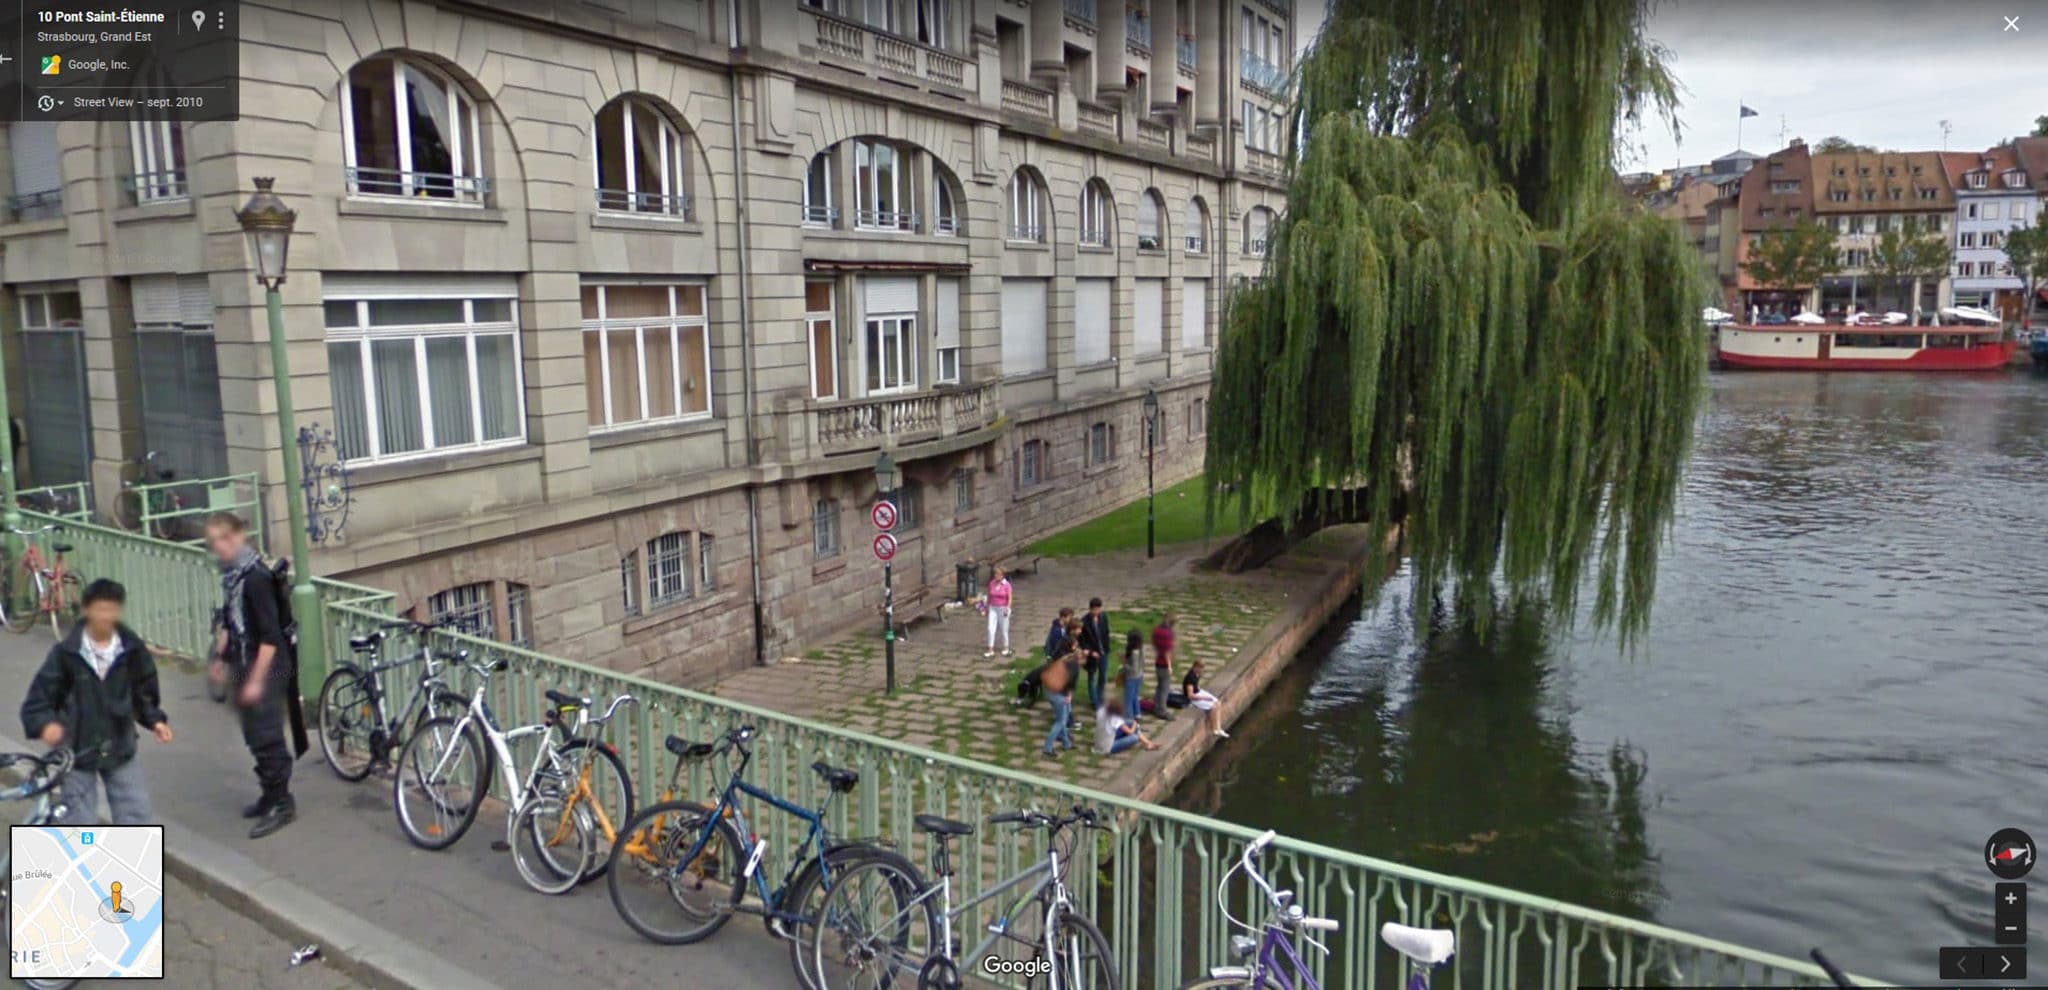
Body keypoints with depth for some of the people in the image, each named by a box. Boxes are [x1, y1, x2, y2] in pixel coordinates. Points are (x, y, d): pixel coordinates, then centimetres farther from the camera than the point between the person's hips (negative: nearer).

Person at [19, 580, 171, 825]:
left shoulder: (132, 649, -6)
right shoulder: (66, 652, -12)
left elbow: (144, 694, 7)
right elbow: (37, 699, -8)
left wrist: (155, 720, -8)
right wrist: (46, 723, -27)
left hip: (120, 749, 2)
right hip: (78, 751, -1)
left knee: (138, 819, 1)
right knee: (78, 824, 5)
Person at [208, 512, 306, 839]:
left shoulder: (255, 577, -21)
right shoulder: (230, 573, 6)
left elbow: (271, 635, -22)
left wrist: (256, 680, -21)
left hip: (266, 668, -9)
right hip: (246, 665, 9)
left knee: (266, 736, -3)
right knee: (255, 735, 16)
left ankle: (281, 804, 7)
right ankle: (271, 795, 28)